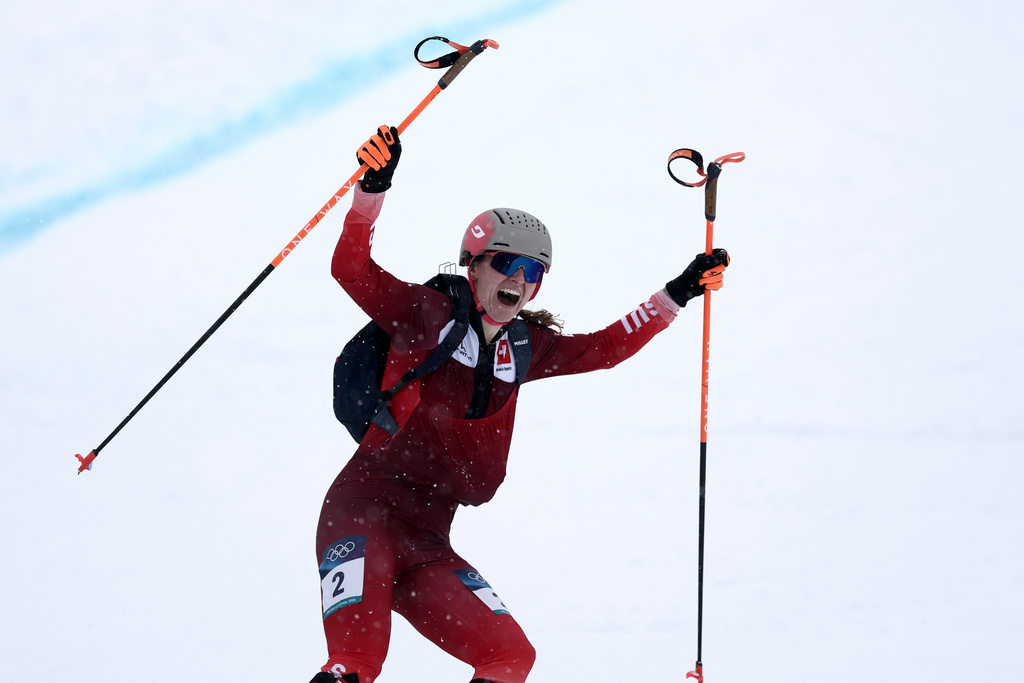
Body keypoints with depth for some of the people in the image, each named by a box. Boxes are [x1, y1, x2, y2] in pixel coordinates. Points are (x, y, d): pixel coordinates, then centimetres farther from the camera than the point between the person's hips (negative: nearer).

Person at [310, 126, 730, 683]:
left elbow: (605, 347, 23)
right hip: (364, 514, -7)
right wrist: (373, 188, -25)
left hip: (426, 544, 7)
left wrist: (677, 295, 19)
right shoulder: (428, 315, -1)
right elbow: (351, 270, -12)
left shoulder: (521, 349, 15)